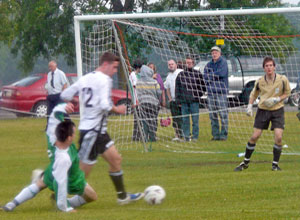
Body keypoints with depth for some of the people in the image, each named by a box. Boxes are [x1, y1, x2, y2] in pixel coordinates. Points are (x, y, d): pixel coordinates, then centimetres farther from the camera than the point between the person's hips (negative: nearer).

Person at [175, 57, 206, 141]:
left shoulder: (197, 74, 4)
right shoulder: (181, 75, 11)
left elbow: (203, 87, 11)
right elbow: (177, 88, 13)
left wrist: (198, 95, 1)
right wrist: (178, 100, 5)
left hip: (194, 101, -2)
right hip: (184, 101, 2)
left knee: (195, 119, -4)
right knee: (185, 119, 3)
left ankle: (195, 136, 0)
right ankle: (186, 136, 7)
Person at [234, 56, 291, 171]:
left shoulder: (283, 80, -12)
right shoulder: (260, 81, -7)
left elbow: (287, 93, 3)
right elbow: (254, 94, 11)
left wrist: (277, 99, -14)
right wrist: (250, 106, -2)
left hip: (277, 110, -1)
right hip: (263, 110, 1)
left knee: (278, 137, -14)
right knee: (254, 137, -1)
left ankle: (275, 164, 2)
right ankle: (245, 162, 15)